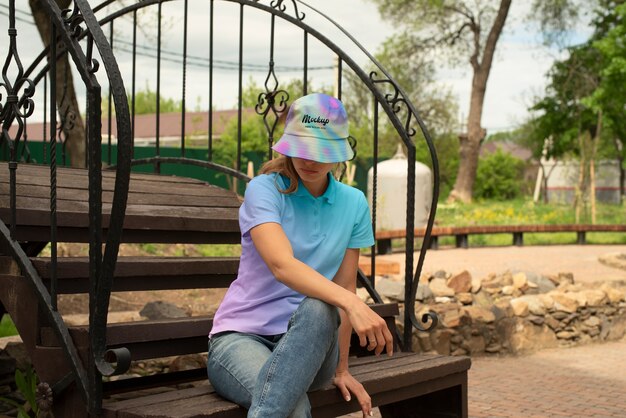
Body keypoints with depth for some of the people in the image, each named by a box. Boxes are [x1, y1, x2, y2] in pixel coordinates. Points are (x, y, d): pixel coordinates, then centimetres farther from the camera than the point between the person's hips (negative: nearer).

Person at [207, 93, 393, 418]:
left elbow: (345, 287, 9)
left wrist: (340, 370, 8)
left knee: (318, 309, -36)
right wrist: (351, 303, -40)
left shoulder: (353, 204, 6)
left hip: (310, 342, 4)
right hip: (241, 335, -4)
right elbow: (282, 265, -26)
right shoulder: (264, 190, -8)